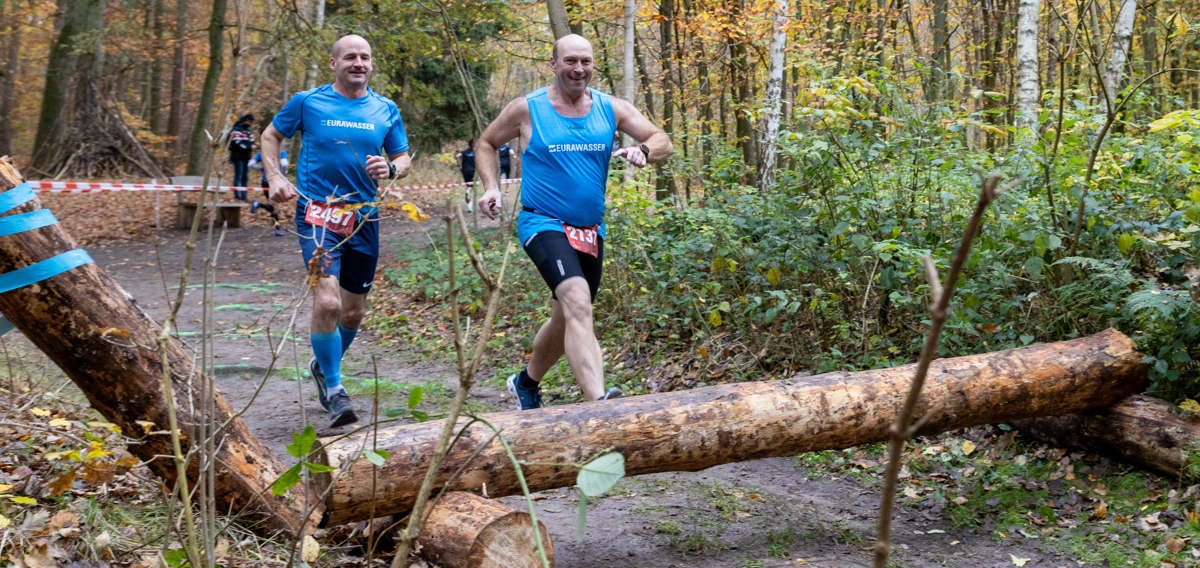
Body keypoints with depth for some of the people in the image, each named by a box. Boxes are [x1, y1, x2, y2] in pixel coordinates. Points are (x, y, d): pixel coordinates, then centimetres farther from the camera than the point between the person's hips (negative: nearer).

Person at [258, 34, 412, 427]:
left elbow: (403, 158, 13)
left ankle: (324, 366, 42)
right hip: (317, 213, -4)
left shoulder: (386, 110, 6)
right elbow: (271, 136, 11)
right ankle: (334, 389, -5)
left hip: (364, 218, 4)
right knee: (327, 301, -22)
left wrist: (391, 168, -11)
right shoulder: (308, 102, -2)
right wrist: (275, 178, -4)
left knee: (353, 312, 13)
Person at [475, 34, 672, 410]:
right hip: (544, 224, -6)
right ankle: (599, 401, -40)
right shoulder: (527, 109, -4)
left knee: (568, 318, 18)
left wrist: (642, 150, -22)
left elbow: (663, 142, 1)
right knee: (578, 302, -29)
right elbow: (486, 144, 10)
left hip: (590, 231, 6)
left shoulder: (611, 109, 3)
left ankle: (526, 383, 44)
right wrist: (491, 188, -7)